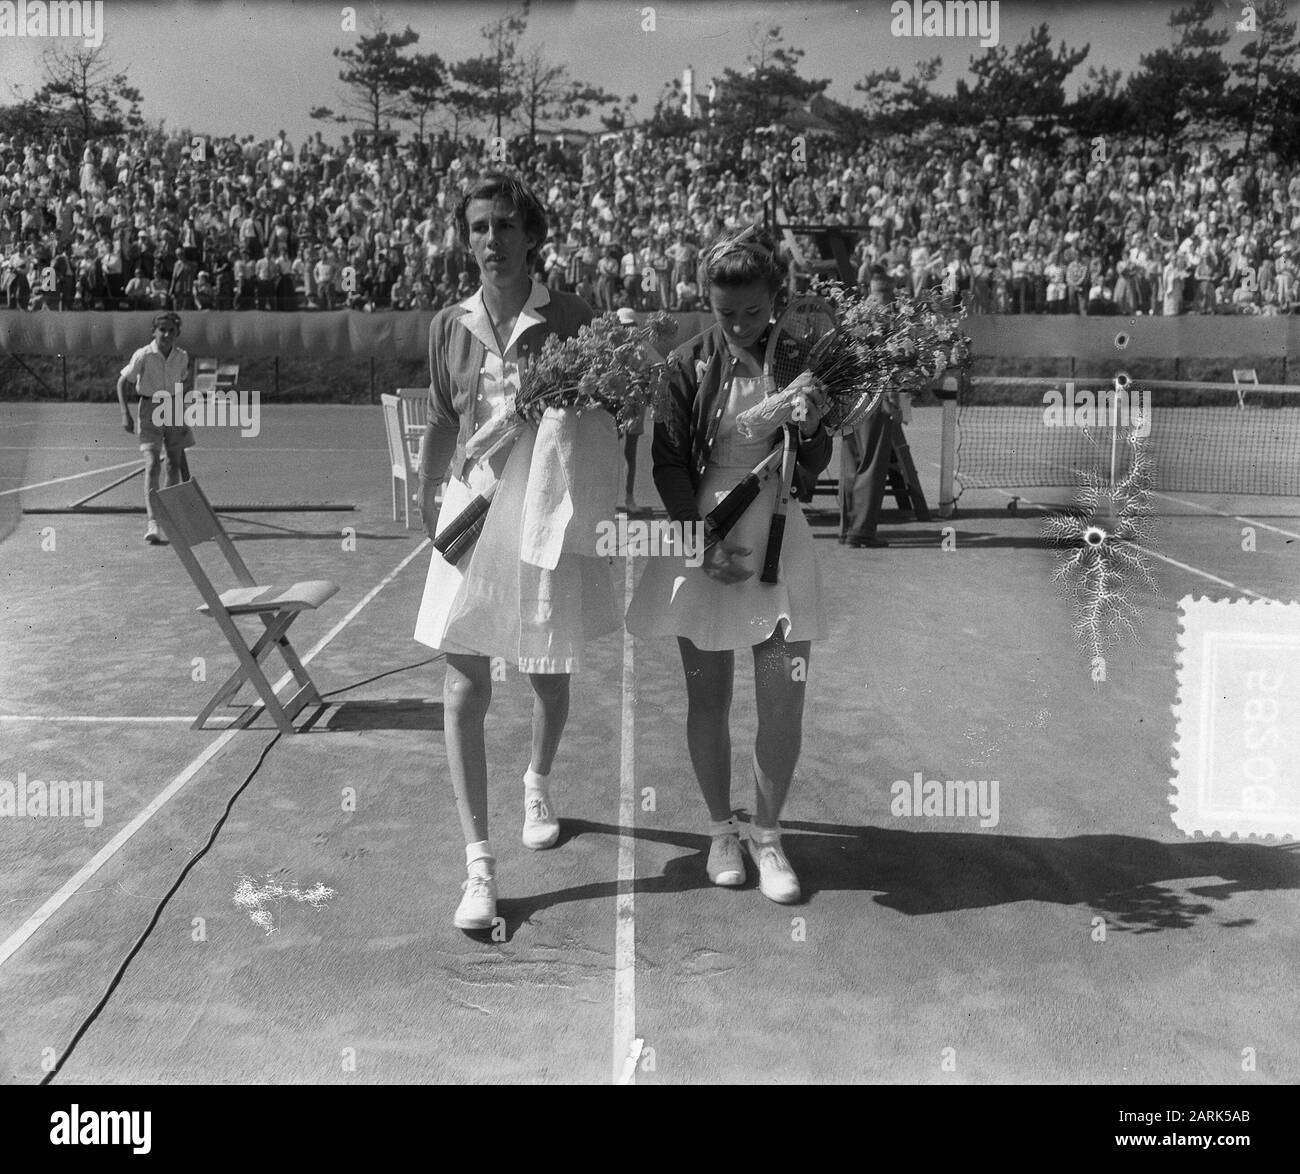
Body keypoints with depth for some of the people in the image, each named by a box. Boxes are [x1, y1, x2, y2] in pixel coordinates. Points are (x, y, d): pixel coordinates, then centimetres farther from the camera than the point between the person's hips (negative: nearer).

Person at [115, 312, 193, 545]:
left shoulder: (182, 357, 0)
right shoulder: (143, 356, -12)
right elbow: (122, 382, -5)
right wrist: (125, 414, -13)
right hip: (149, 409, -4)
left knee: (175, 465, 10)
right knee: (152, 465, -14)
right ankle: (152, 522, -19)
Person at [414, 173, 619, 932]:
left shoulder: (570, 319, -3)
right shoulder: (450, 326, 6)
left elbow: (604, 419, -1)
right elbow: (442, 423, 13)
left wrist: (610, 507, -11)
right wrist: (427, 500, 5)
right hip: (473, 508, 2)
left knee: (550, 674, 14)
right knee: (465, 682, -5)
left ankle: (538, 783, 45)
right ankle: (479, 861, 1)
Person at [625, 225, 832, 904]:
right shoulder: (688, 365, -4)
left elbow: (813, 471, 6)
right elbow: (668, 465, -4)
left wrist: (810, 430, -16)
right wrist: (706, 547, -12)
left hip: (778, 547, 1)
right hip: (701, 544, -1)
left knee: (784, 706, 0)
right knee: (708, 700, 8)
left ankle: (767, 835, 20)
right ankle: (721, 829, 28)